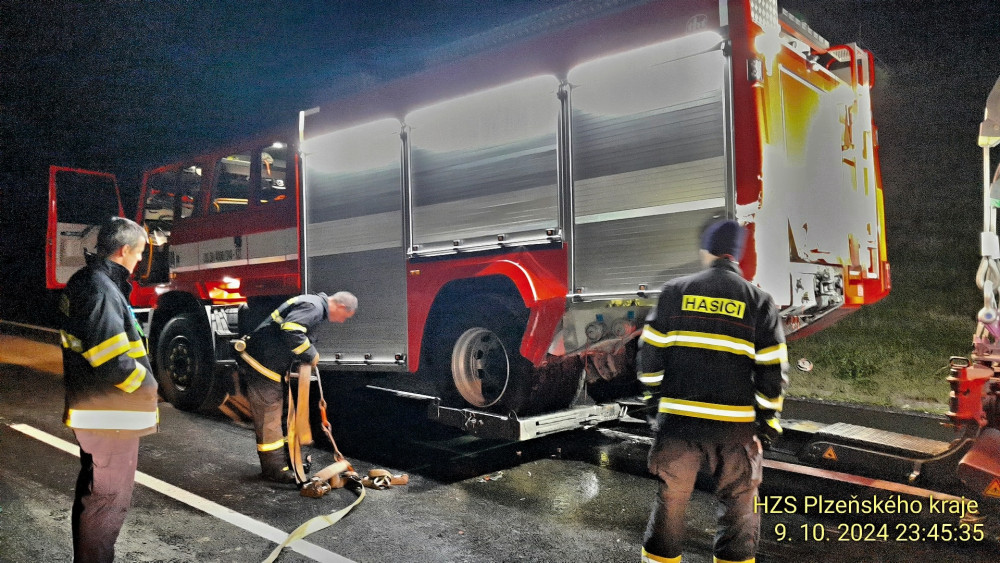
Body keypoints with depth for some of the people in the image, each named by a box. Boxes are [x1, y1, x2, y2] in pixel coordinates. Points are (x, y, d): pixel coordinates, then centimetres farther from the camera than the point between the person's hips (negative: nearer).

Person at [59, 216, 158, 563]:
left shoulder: (84, 282, 10)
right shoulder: (101, 290, -22)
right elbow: (113, 361, -27)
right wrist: (148, 386, -11)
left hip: (92, 408, 11)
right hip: (111, 414, -11)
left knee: (92, 493, 22)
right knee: (108, 500, 1)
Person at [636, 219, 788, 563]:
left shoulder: (674, 292, 1)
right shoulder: (758, 301, -1)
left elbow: (650, 352, -1)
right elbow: (773, 370, -4)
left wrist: (656, 395, 13)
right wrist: (767, 417, 8)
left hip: (677, 418, 1)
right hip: (735, 423, -1)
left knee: (671, 500, 14)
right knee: (739, 507, 14)